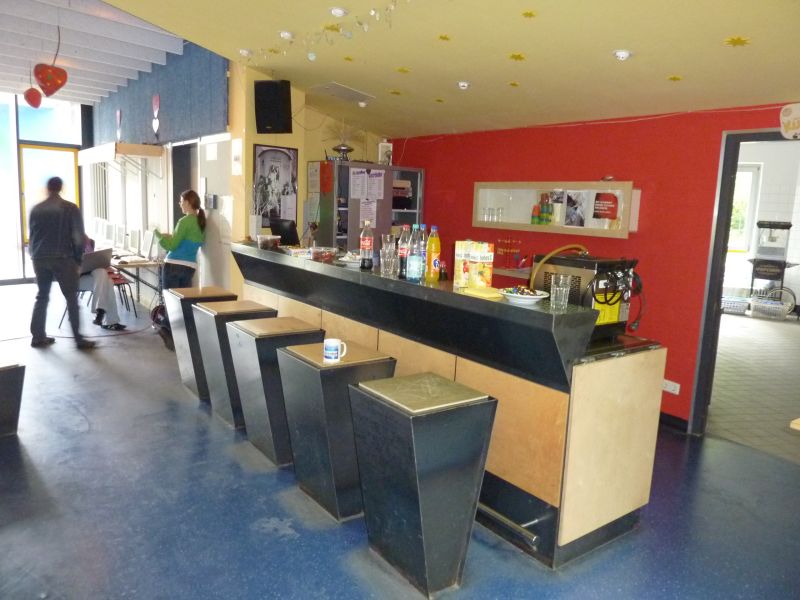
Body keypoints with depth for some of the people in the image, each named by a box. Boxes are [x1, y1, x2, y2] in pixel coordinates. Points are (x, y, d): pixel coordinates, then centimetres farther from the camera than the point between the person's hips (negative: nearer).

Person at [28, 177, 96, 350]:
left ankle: (38, 336, 18)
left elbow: (32, 236, 13)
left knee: (41, 297, 15)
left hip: (40, 259, 4)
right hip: (63, 259, -4)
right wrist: (78, 259, 2)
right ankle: (79, 339, -2)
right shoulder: (71, 208, -4)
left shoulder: (36, 209, 8)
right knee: (71, 299, -1)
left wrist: (35, 257, 21)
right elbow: (78, 237, -8)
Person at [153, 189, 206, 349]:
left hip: (174, 265, -7)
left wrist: (159, 236, 3)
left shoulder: (185, 221, -13)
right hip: (190, 267, 7)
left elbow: (172, 246, -12)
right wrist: (172, 237, 20)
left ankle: (173, 337, 2)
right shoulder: (201, 222, 10)